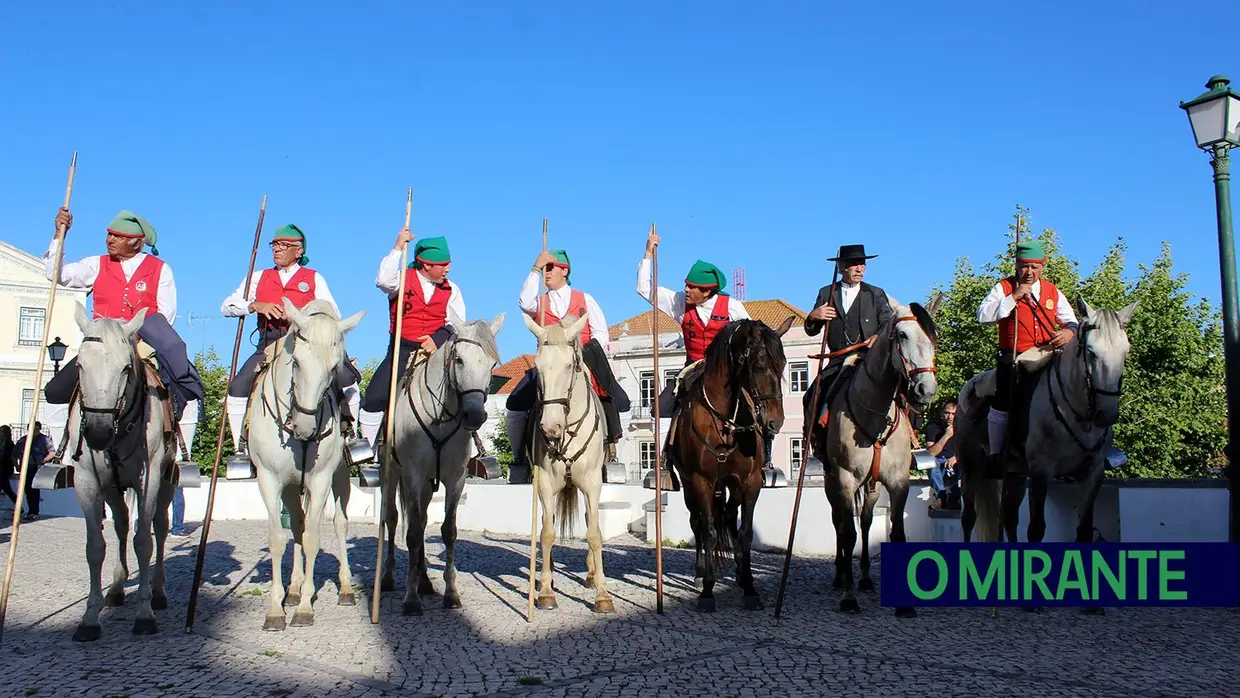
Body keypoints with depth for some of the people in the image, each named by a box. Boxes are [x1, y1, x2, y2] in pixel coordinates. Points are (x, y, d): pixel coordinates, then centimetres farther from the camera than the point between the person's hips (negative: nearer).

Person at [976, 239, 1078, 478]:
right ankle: (995, 456, 10)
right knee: (1002, 409, -3)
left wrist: (1069, 332, -10)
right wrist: (1014, 297, -15)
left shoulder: (1053, 292, 14)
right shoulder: (1003, 288, 3)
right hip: (1012, 361, -3)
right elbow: (983, 316, -11)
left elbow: (1071, 321, 15)